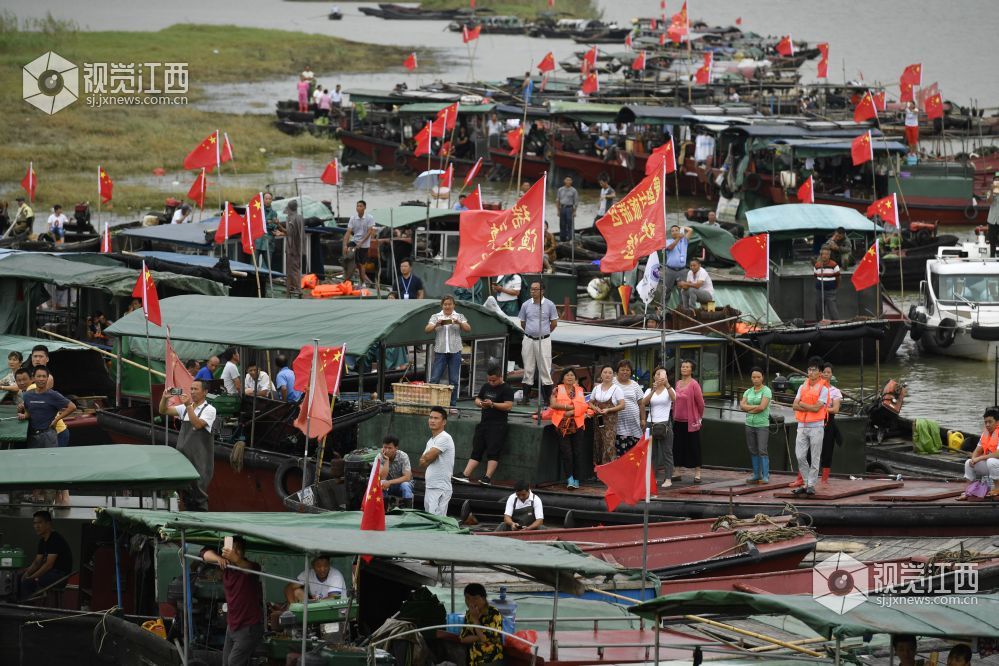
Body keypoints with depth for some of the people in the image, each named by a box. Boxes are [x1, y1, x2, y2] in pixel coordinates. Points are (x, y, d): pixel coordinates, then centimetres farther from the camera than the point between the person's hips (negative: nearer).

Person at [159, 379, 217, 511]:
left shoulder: (209, 410, -5)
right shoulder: (184, 408, 14)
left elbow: (198, 424, -21)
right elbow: (163, 411, 9)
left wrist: (188, 406, -27)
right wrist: (164, 398, -10)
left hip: (199, 459, -6)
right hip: (183, 457, 6)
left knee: (199, 493, -6)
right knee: (185, 493, 9)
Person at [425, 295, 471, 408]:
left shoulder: (459, 316, 11)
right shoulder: (436, 317, 12)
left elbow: (468, 329, -2)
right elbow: (427, 329, -1)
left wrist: (459, 323, -21)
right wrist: (436, 324, -20)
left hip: (455, 351, 0)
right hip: (440, 351, 0)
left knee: (454, 380, 2)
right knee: (434, 379, -5)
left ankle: (452, 404, 8)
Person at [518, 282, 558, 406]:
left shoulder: (549, 305, -4)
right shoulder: (526, 305, 3)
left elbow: (554, 323, 4)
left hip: (543, 340, -3)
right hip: (528, 340, 3)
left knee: (545, 369, -2)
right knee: (528, 369, 7)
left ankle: (547, 399, 2)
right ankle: (525, 397, 12)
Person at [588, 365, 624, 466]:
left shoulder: (616, 389, -1)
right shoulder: (596, 388, 12)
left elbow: (622, 405, -7)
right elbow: (590, 403, 17)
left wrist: (608, 410, -16)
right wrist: (595, 408, -5)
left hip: (610, 421, -5)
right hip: (598, 420, 5)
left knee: (609, 444, -14)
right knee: (597, 444, 4)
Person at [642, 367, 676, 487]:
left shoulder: (668, 390, 2)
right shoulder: (649, 391, 9)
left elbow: (674, 398, -21)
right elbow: (644, 402, -11)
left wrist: (667, 384, -36)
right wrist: (654, 390, -25)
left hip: (664, 425, -3)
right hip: (651, 424, 3)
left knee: (667, 453, -2)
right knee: (651, 453, 5)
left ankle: (668, 479, -1)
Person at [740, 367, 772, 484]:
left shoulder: (766, 391, -4)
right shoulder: (748, 392, 13)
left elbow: (762, 407, -16)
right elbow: (742, 406, 1)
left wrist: (748, 408, -3)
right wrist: (755, 407, -11)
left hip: (762, 425, -6)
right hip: (750, 424, 6)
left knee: (762, 450, -12)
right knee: (753, 451, 7)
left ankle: (765, 476, -11)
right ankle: (756, 475, 13)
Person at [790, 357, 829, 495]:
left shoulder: (823, 389, -5)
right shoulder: (803, 387, 10)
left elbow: (817, 408, -14)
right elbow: (795, 405, 2)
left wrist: (802, 404, -3)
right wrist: (809, 408, -11)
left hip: (816, 426, -5)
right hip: (802, 426, 5)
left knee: (814, 458, 0)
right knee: (800, 456, 2)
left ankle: (811, 484, 5)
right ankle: (805, 483, 12)